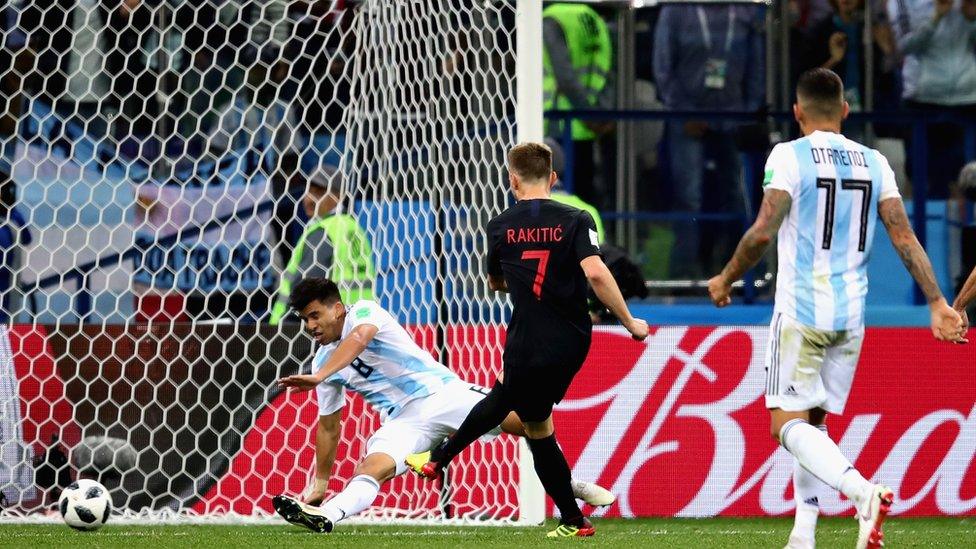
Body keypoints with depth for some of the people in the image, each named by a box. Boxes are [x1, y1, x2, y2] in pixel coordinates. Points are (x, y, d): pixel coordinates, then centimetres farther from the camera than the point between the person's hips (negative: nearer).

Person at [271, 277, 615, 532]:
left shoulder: (363, 312, -5)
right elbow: (328, 425, 23)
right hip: (403, 421, 4)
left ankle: (571, 485, 1)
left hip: (441, 392, -4)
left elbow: (358, 338, -30)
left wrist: (319, 377, -40)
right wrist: (320, 481, 22)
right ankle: (326, 516, -56)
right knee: (372, 465, -29)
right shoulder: (323, 360, 13)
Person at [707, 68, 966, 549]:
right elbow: (904, 237, 1)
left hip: (801, 311, -5)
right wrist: (938, 304, 1)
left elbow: (763, 233, -15)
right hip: (851, 315, 5)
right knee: (814, 421, 16)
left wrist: (725, 280, -1)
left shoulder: (789, 157, -7)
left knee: (789, 423, -5)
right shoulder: (874, 163, 7)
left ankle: (863, 491, -29)